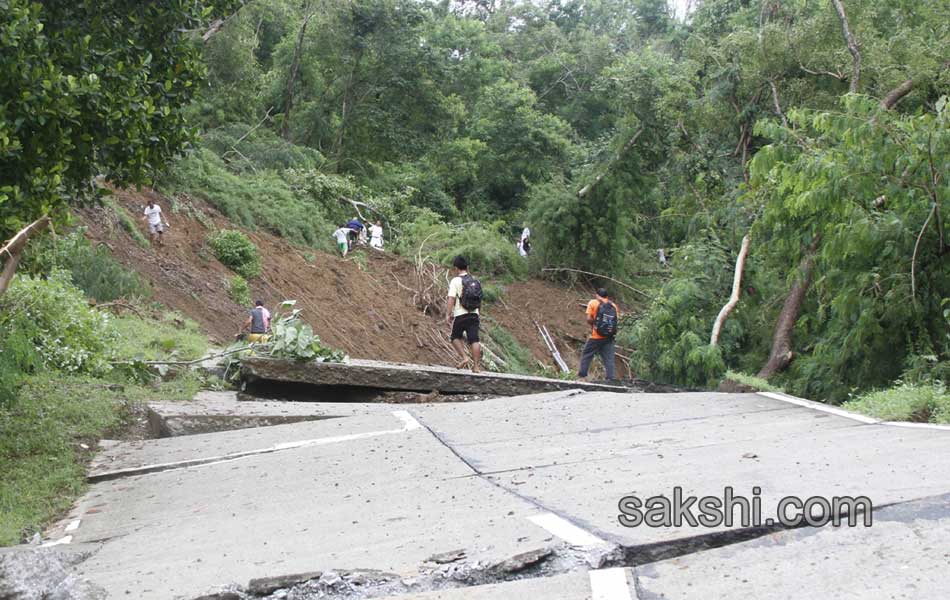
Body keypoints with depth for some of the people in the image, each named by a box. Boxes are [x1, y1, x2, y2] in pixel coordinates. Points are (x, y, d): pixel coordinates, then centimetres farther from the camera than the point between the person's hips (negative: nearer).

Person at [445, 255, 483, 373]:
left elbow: (451, 299, -13)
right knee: (474, 340, 1)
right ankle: (476, 365, -1)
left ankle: (464, 357, -2)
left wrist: (447, 315, -12)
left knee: (455, 337, 13)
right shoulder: (475, 281, 12)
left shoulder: (456, 281, -6)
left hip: (460, 315, -4)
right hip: (474, 314, 4)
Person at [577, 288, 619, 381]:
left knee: (586, 355, 11)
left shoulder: (593, 303, -3)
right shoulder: (613, 306, 6)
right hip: (609, 337, 3)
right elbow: (617, 319, 2)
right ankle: (610, 378, 3)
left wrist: (593, 324, 9)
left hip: (596, 336, -3)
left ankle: (582, 375, 12)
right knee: (609, 358, 7)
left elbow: (589, 319, -10)